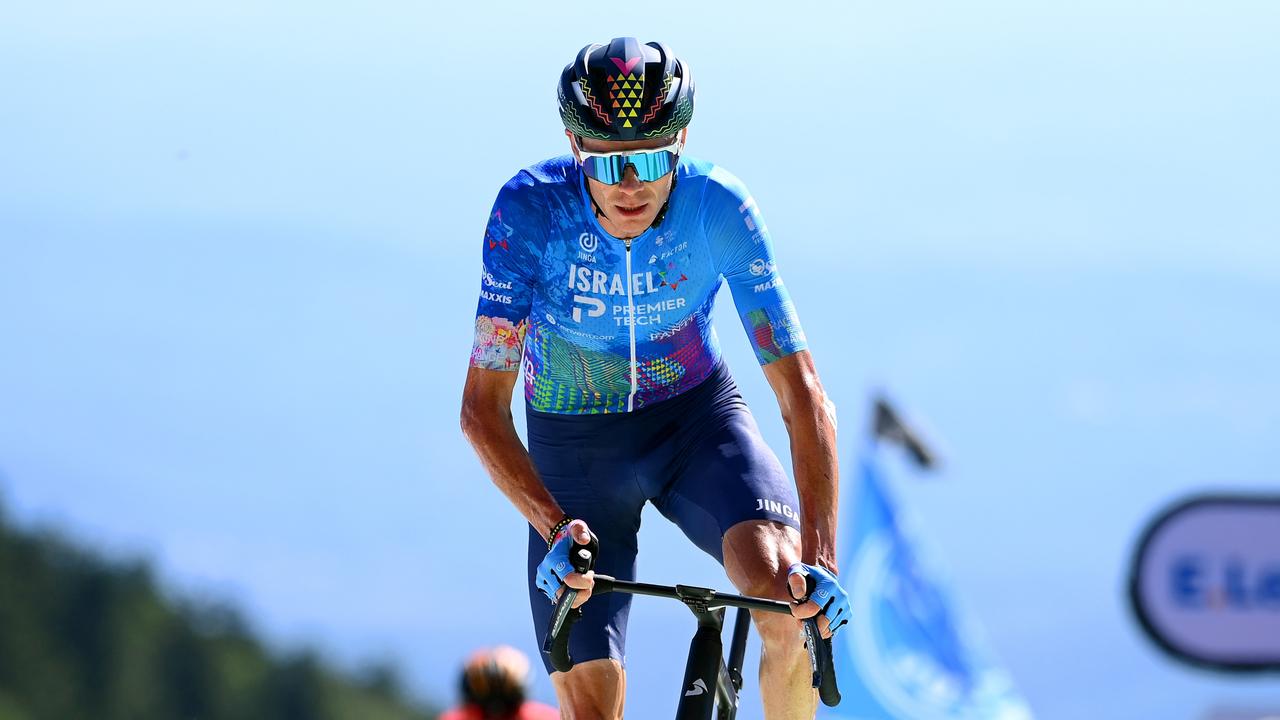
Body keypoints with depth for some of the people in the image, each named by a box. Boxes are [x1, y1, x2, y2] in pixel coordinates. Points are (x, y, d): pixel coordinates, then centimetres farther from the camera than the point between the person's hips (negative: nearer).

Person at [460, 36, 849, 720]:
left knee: (795, 606, -28)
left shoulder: (718, 207, -24)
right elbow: (483, 406, -26)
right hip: (574, 445, 0)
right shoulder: (531, 208, -26)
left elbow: (802, 393, -26)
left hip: (696, 419, 0)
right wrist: (555, 529, -42)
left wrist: (819, 558, -39)